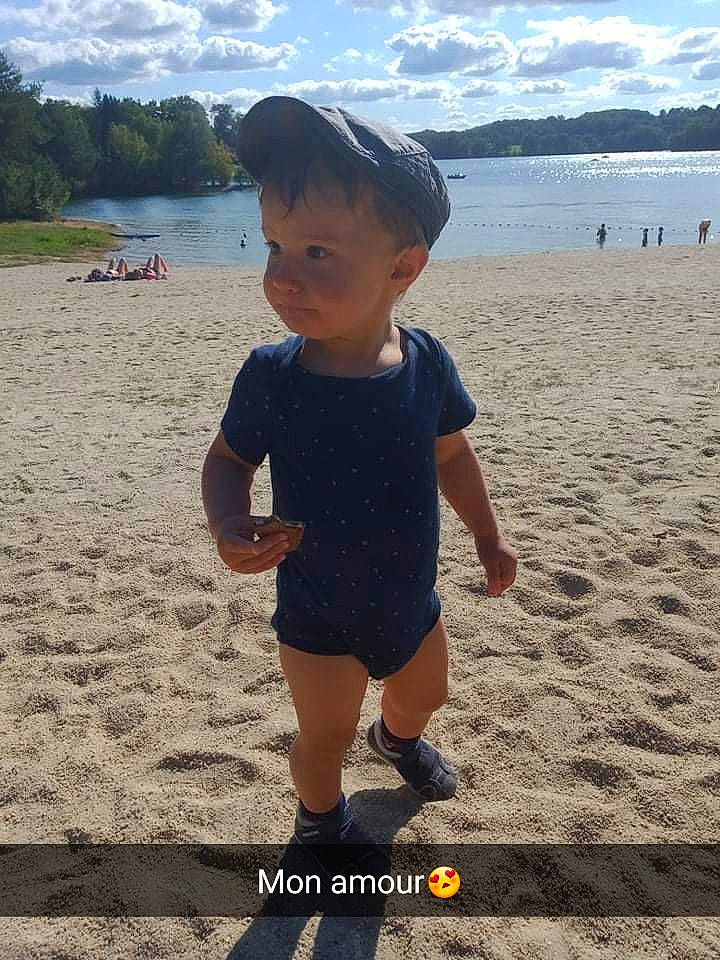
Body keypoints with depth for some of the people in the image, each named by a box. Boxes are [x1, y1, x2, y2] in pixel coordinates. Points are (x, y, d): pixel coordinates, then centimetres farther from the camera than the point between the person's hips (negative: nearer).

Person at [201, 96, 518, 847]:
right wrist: (228, 524, -27)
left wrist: (488, 535, 9)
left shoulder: (426, 363, -17)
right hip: (317, 616, -3)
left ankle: (398, 738, 65)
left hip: (410, 600, 4)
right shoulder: (271, 376, -23)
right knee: (325, 738, 12)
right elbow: (229, 458, -7)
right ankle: (320, 819, 47)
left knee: (424, 694, 28)